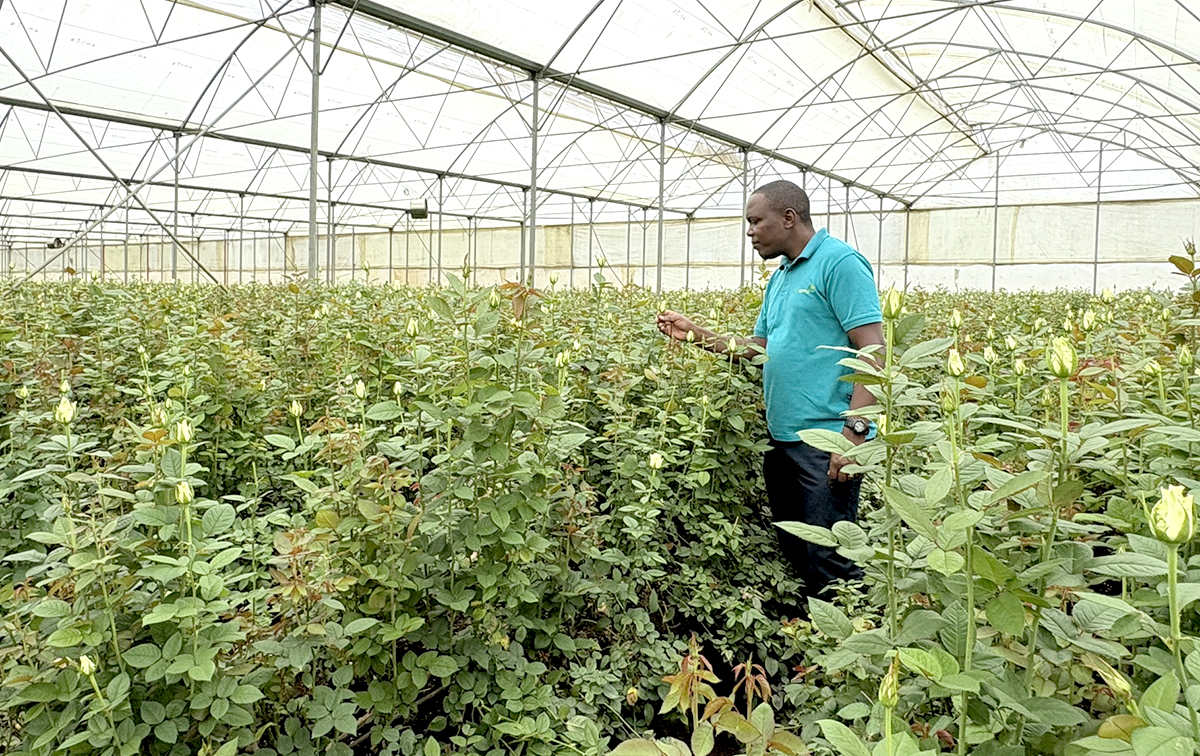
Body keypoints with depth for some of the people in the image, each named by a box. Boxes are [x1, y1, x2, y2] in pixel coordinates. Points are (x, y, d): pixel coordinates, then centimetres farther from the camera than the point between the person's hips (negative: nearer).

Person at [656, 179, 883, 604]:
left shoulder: (839, 263, -10)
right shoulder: (780, 277, 18)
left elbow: (873, 350, -17)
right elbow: (758, 348, 21)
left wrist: (855, 431, -23)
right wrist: (694, 335, 13)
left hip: (825, 439, -9)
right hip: (782, 437, 9)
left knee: (829, 559, -5)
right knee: (792, 550, 18)